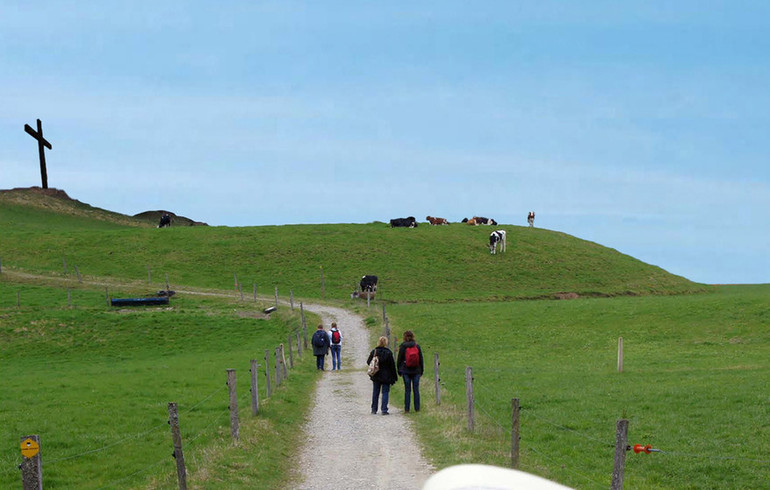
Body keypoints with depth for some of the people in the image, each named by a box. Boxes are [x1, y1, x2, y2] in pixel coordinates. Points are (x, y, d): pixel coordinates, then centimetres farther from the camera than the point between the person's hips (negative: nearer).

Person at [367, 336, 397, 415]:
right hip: (386, 376, -3)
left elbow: (368, 362, 3)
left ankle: (374, 409, 16)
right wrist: (394, 377, -2)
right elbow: (392, 365, -9)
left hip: (376, 376, 3)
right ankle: (384, 410, -3)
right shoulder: (388, 353, -12)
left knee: (375, 393, 13)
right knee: (385, 392, 3)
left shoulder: (374, 351, -5)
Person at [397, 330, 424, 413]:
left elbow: (399, 359, 0)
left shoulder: (402, 347, -4)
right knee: (416, 389, 6)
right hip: (416, 371, 1)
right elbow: (421, 359, 5)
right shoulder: (417, 346, 1)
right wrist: (421, 371, 13)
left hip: (406, 371, -1)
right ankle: (417, 408, 6)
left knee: (407, 390, 1)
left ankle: (407, 409, 0)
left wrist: (399, 371, 9)